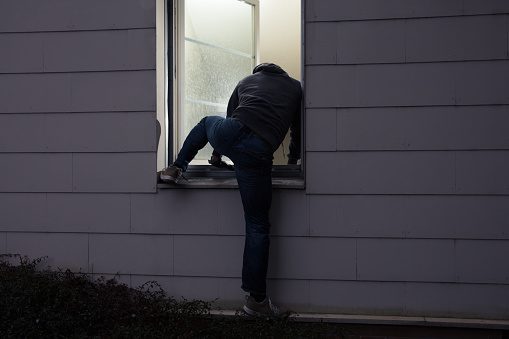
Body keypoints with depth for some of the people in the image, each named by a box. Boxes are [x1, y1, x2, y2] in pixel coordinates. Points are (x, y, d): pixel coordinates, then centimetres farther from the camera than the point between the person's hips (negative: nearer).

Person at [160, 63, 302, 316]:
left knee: (207, 122, 40)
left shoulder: (247, 80, 32)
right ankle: (256, 300, 9)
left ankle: (176, 168, 34)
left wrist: (217, 155, 51)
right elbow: (298, 130, 29)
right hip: (257, 154, -2)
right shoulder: (295, 87, 28)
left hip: (228, 133, 2)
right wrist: (292, 161, 48)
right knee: (258, 226, 6)